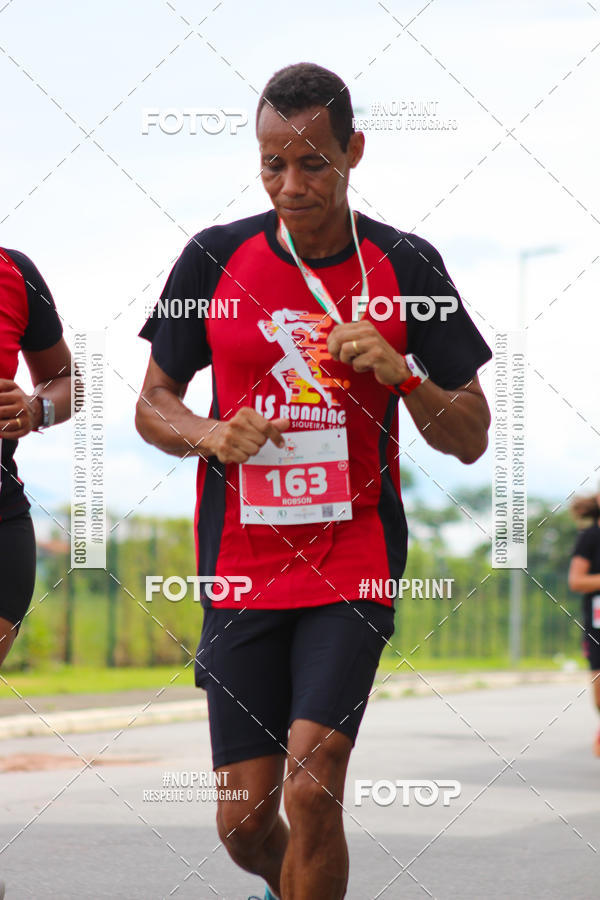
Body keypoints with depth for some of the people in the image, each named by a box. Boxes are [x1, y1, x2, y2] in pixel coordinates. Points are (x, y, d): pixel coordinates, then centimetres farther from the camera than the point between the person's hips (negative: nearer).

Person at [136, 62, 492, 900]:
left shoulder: (406, 265, -1)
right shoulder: (215, 258, 1)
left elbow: (470, 439, 3)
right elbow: (152, 404, 10)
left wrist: (402, 375, -16)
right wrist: (209, 435, -11)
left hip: (355, 569, -1)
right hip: (239, 572, 2)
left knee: (311, 787, -19)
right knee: (245, 823, 4)